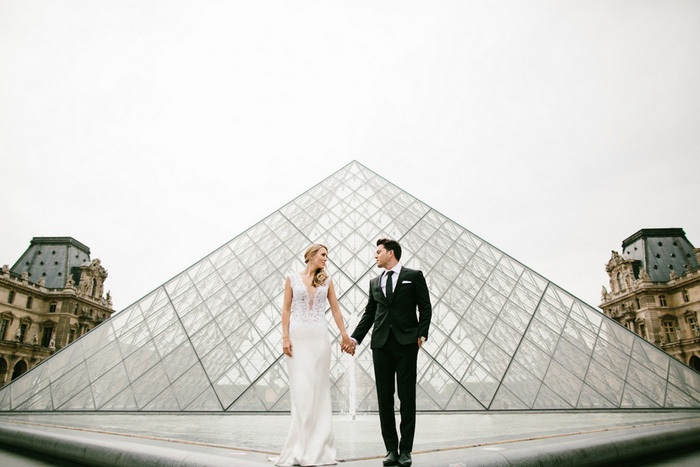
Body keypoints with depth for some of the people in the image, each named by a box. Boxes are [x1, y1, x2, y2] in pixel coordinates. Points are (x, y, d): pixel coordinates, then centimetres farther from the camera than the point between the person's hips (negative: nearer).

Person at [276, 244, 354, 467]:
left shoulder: (326, 281, 10)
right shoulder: (292, 278, 5)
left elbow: (335, 309, 11)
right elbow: (286, 309, 2)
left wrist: (345, 335, 7)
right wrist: (285, 337, -6)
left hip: (319, 337, 2)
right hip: (298, 336, -2)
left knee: (319, 388, 2)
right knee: (301, 389, -3)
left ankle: (317, 447, 12)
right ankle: (300, 447, 6)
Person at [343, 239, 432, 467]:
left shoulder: (413, 276, 5)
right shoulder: (375, 282, 18)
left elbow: (425, 307, 3)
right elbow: (369, 313, 17)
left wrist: (421, 334, -8)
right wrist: (354, 338, 8)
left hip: (406, 343, -4)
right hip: (381, 345, 4)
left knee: (407, 397, 0)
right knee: (384, 398, 5)